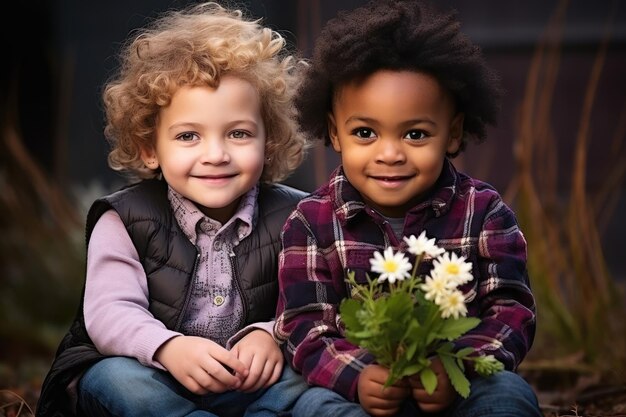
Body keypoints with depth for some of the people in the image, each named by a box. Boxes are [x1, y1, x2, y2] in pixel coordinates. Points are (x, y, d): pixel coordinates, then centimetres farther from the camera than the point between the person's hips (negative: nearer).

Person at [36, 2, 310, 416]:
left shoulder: (291, 218, -2)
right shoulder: (124, 222, -6)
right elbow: (109, 312, -17)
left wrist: (270, 335, -30)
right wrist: (167, 347, -38)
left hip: (248, 382, 1)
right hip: (147, 374, -1)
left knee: (299, 382, -29)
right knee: (116, 380, -34)